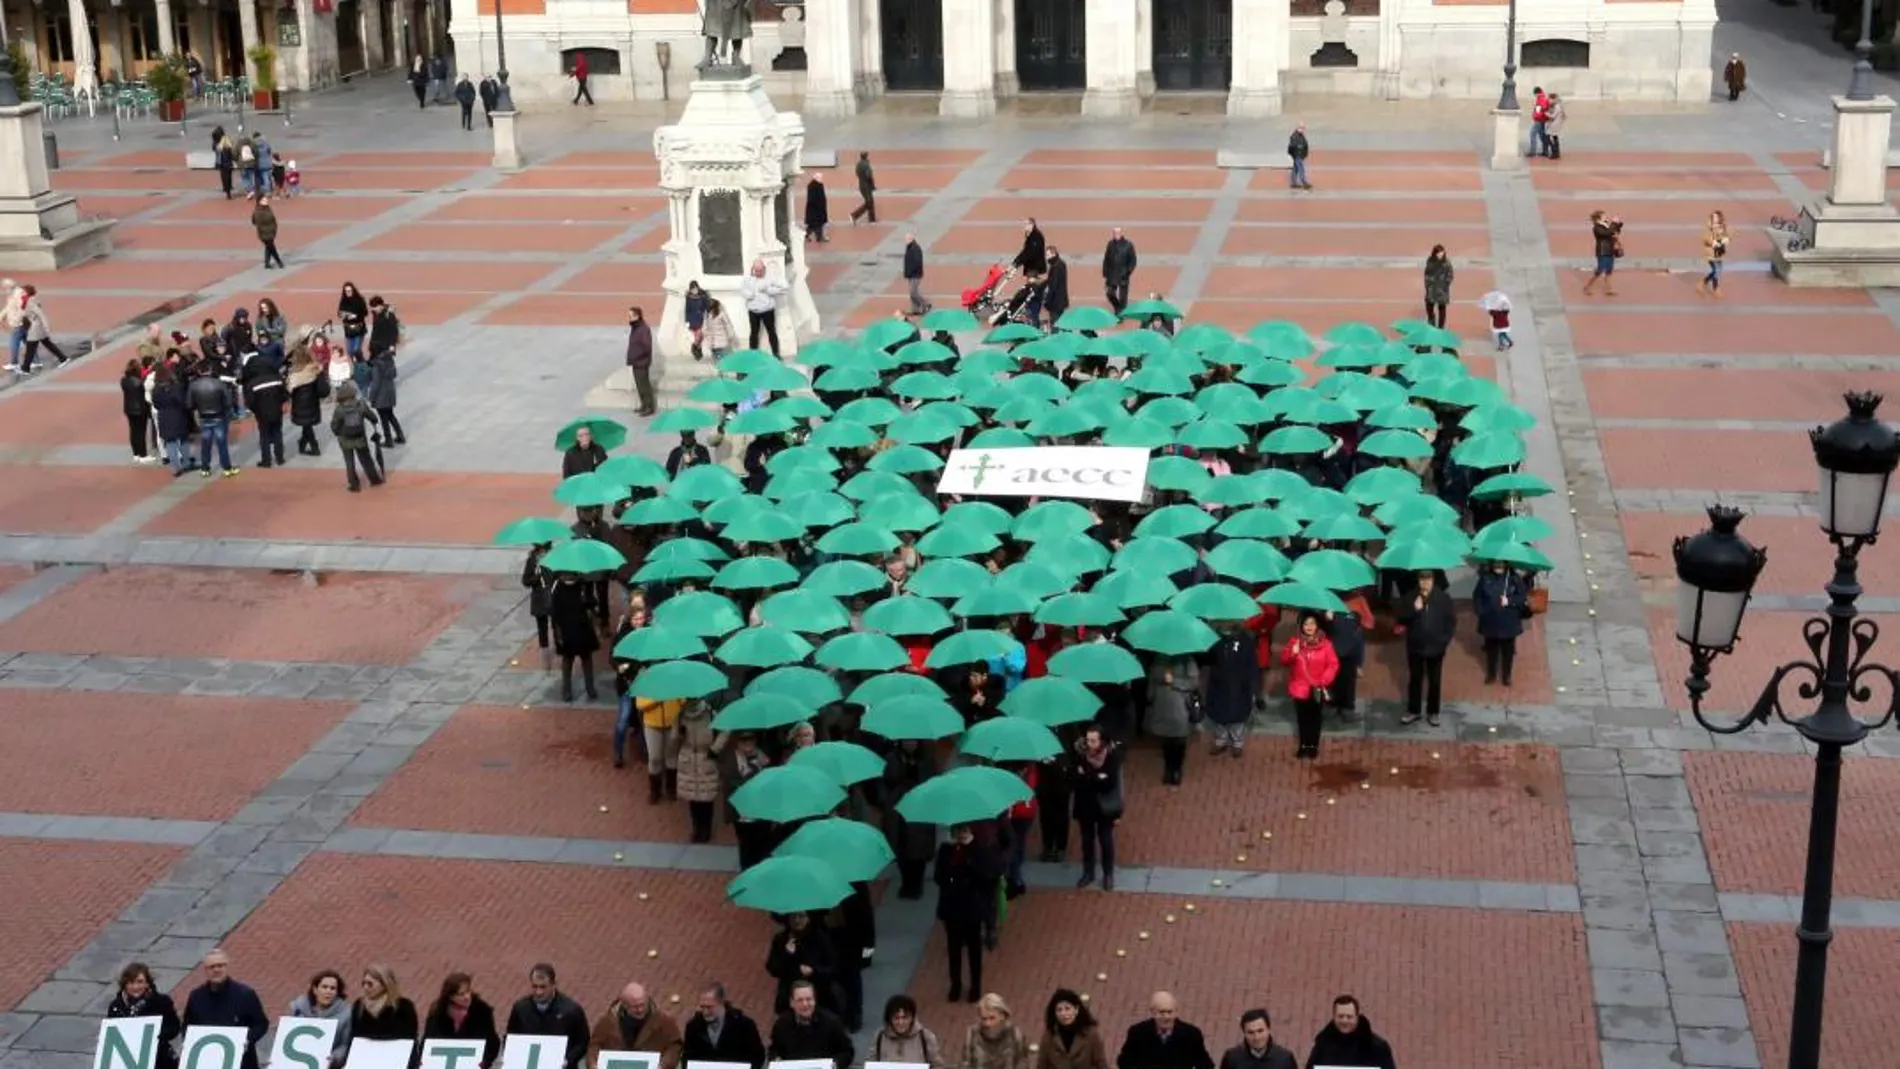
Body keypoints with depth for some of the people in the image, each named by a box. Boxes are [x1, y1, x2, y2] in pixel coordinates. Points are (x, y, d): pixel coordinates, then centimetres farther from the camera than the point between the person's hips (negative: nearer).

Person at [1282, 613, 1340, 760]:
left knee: (1315, 719, 11)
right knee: (1302, 719, 11)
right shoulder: (1294, 641, -2)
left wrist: (1324, 681, -16)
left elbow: (1333, 664, -7)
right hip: (1299, 688, 1)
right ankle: (1304, 746, 24)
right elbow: (1283, 660, -6)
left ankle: (1313, 746, 23)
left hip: (1317, 690, -1)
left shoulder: (1325, 643, -7)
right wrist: (1292, 653, -27)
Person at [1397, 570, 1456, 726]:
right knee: (1415, 679, 10)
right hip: (1415, 646, 1)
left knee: (1434, 681, 9)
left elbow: (1452, 620, 0)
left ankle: (1432, 712, 21)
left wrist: (1445, 639, -7)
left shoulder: (1443, 598, -6)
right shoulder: (1411, 597, -4)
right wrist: (1413, 609, -22)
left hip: (1435, 647, -1)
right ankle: (1413, 711, 22)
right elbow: (1401, 618, -6)